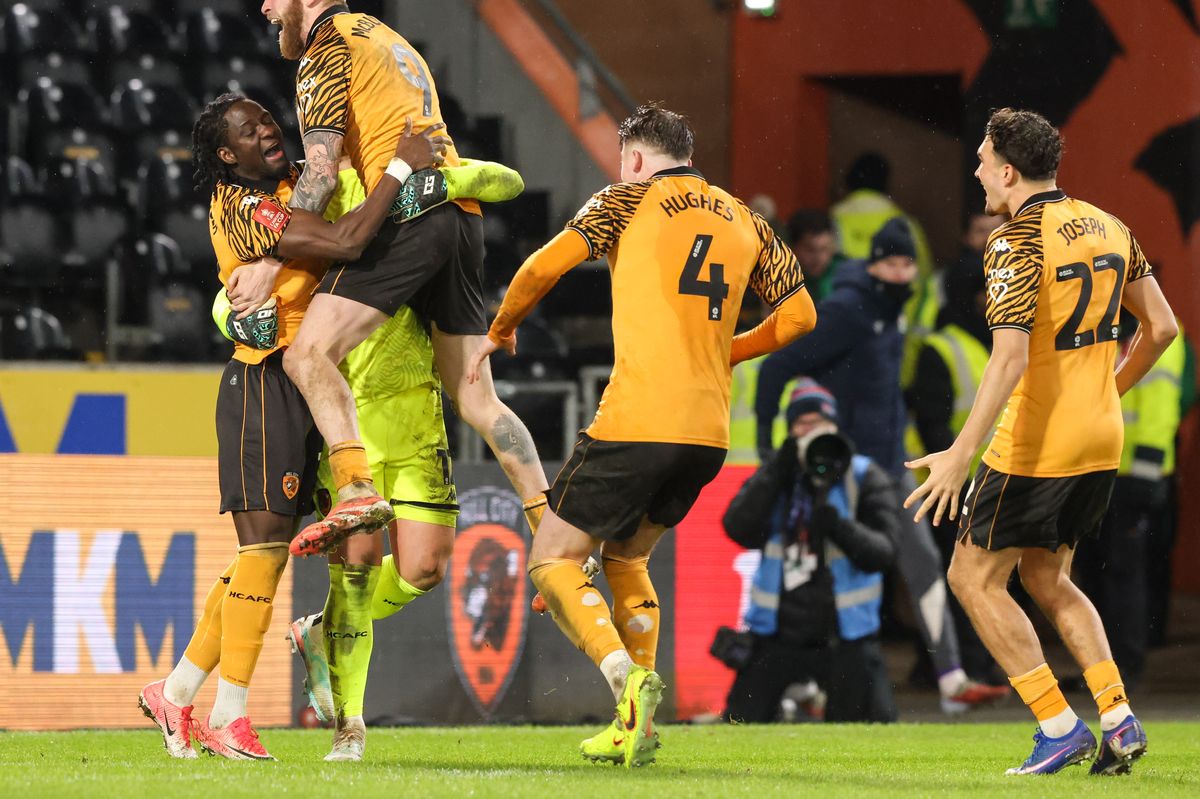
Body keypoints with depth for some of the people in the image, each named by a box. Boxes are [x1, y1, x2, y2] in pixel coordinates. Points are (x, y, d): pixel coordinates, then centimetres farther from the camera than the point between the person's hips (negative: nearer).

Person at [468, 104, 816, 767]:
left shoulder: (629, 200, 3)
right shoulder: (745, 221, 17)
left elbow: (545, 266, -7)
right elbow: (798, 314, 17)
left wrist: (500, 332, 10)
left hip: (636, 422, -6)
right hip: (710, 434, 6)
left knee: (553, 559, 4)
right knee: (625, 559, 23)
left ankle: (629, 677, -20)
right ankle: (636, 726, 13)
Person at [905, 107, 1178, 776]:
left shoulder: (1015, 243, -15)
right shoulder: (1108, 227, 8)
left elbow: (1010, 358, -25)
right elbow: (1162, 327, 12)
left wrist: (961, 455, -26)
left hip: (1037, 443, -8)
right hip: (1100, 438, 8)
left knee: (975, 577, 5)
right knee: (1047, 579, 21)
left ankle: (1060, 726, -2)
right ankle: (1120, 720, 9)